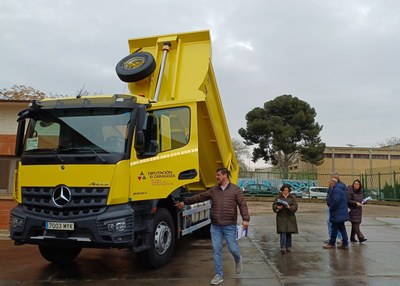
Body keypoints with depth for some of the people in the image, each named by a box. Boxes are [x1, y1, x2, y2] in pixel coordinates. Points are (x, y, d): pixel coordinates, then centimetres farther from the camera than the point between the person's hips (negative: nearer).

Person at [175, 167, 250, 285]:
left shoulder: (235, 189, -2)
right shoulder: (213, 190, 8)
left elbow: (242, 205, -9)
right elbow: (200, 197, 12)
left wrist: (245, 219, -21)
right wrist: (185, 202, 12)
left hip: (230, 226, -3)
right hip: (215, 226, 4)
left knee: (232, 248, 2)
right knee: (216, 250, 4)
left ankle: (238, 260, 37)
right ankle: (219, 275, 15)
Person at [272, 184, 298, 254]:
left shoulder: (292, 197, 5)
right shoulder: (278, 197, 3)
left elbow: (295, 206, -2)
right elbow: (274, 205, 2)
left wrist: (289, 207, -21)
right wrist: (277, 207, -19)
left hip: (290, 217, 1)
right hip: (281, 217, -1)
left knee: (289, 232, 5)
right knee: (282, 232, -9)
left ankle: (288, 247, 18)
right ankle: (283, 248, -10)